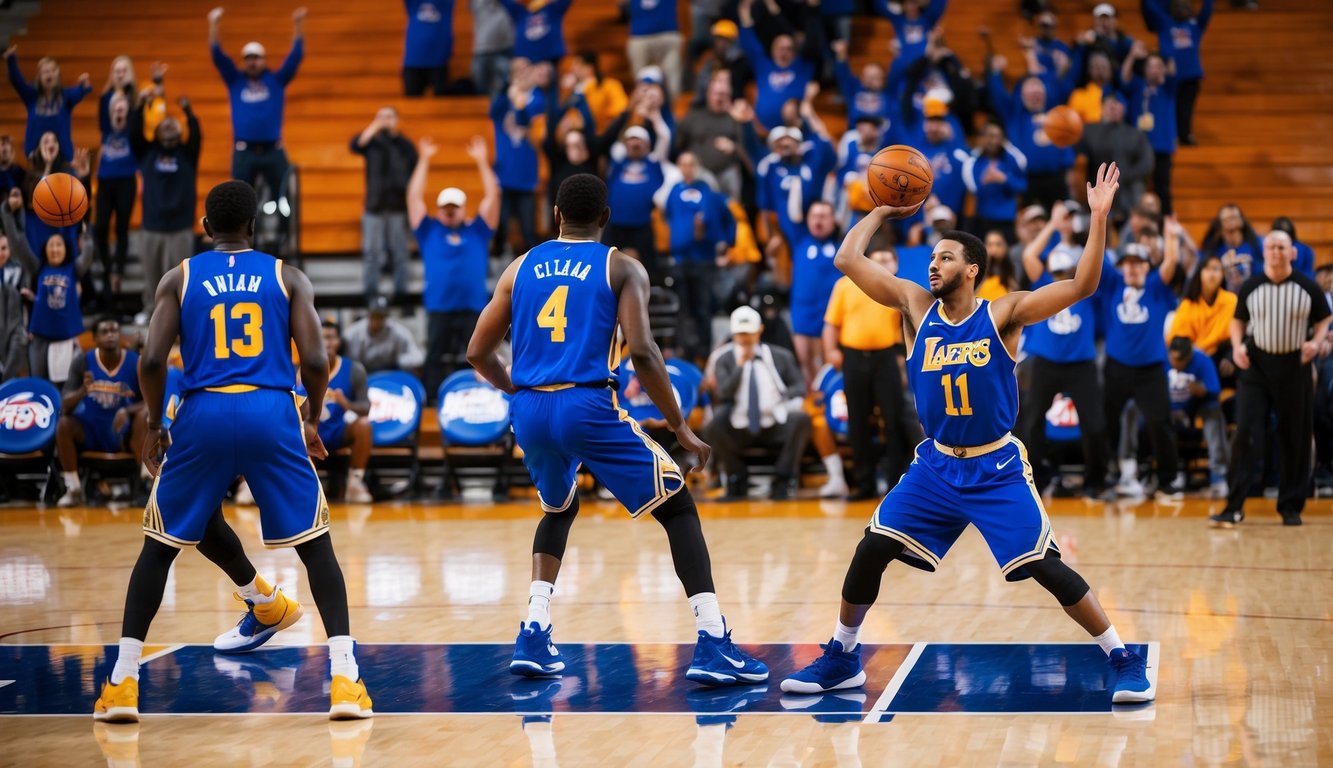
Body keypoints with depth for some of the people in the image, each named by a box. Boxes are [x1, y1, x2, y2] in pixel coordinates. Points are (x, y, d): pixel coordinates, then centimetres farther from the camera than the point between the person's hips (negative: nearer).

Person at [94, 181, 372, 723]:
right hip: (272, 414, 0)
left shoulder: (179, 278, 10)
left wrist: (154, 424, 15)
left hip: (203, 415, 1)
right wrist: (313, 421, 17)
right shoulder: (287, 277, 10)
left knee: (159, 546, 17)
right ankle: (345, 680, -3)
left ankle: (122, 683, 10)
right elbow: (315, 362, 0)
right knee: (316, 545, 11)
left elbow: (152, 360, -1)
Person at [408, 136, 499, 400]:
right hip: (439, 309, 0)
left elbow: (492, 196, 8)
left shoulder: (477, 231, 12)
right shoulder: (429, 232, 12)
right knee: (436, 362, 2)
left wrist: (481, 161, 3)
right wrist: (424, 160, 5)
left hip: (474, 308, 0)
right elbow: (414, 197, 7)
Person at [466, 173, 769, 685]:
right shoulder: (622, 268, 4)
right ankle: (713, 645, -6)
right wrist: (680, 428, -2)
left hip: (530, 412, 4)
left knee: (558, 510, 32)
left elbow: (478, 353, 15)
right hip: (590, 408, -4)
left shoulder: (521, 268, 15)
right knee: (678, 509, 8)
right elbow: (642, 351, -9)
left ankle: (534, 638, 19)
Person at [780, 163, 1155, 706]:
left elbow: (1082, 286, -19)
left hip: (997, 471, -4)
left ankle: (1123, 660, 2)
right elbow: (847, 260, -2)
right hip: (936, 467, 4)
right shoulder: (916, 306, -1)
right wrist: (882, 213, 4)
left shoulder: (1003, 314, -10)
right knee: (870, 550, -3)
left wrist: (1098, 216, -27)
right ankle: (841, 660, 14)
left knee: (1045, 567, -10)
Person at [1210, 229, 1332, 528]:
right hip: (1256, 364, 0)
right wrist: (1237, 345, -7)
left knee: (1295, 438, 4)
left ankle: (1291, 506, 16)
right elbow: (1238, 320, 11)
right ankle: (1235, 505, -10)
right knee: (1246, 432, -10)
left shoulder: (1308, 288, -1)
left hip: (1294, 366, 0)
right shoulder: (1250, 287, 1)